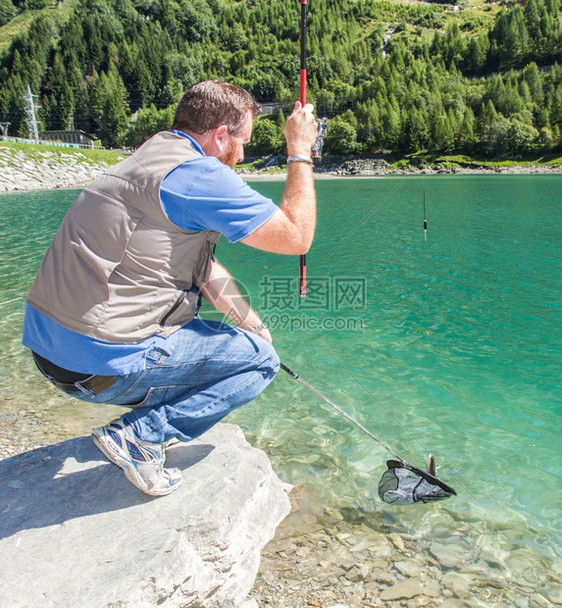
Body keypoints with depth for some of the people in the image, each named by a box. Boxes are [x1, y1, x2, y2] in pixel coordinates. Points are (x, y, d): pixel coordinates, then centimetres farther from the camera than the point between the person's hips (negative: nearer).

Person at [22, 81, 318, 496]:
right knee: (261, 360, 3)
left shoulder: (153, 155, 17)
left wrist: (252, 323, 23)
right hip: (103, 362, -9)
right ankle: (139, 436, -4)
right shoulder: (199, 173, -14)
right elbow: (297, 237, -12)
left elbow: (202, 268, 21)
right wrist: (300, 153, 1)